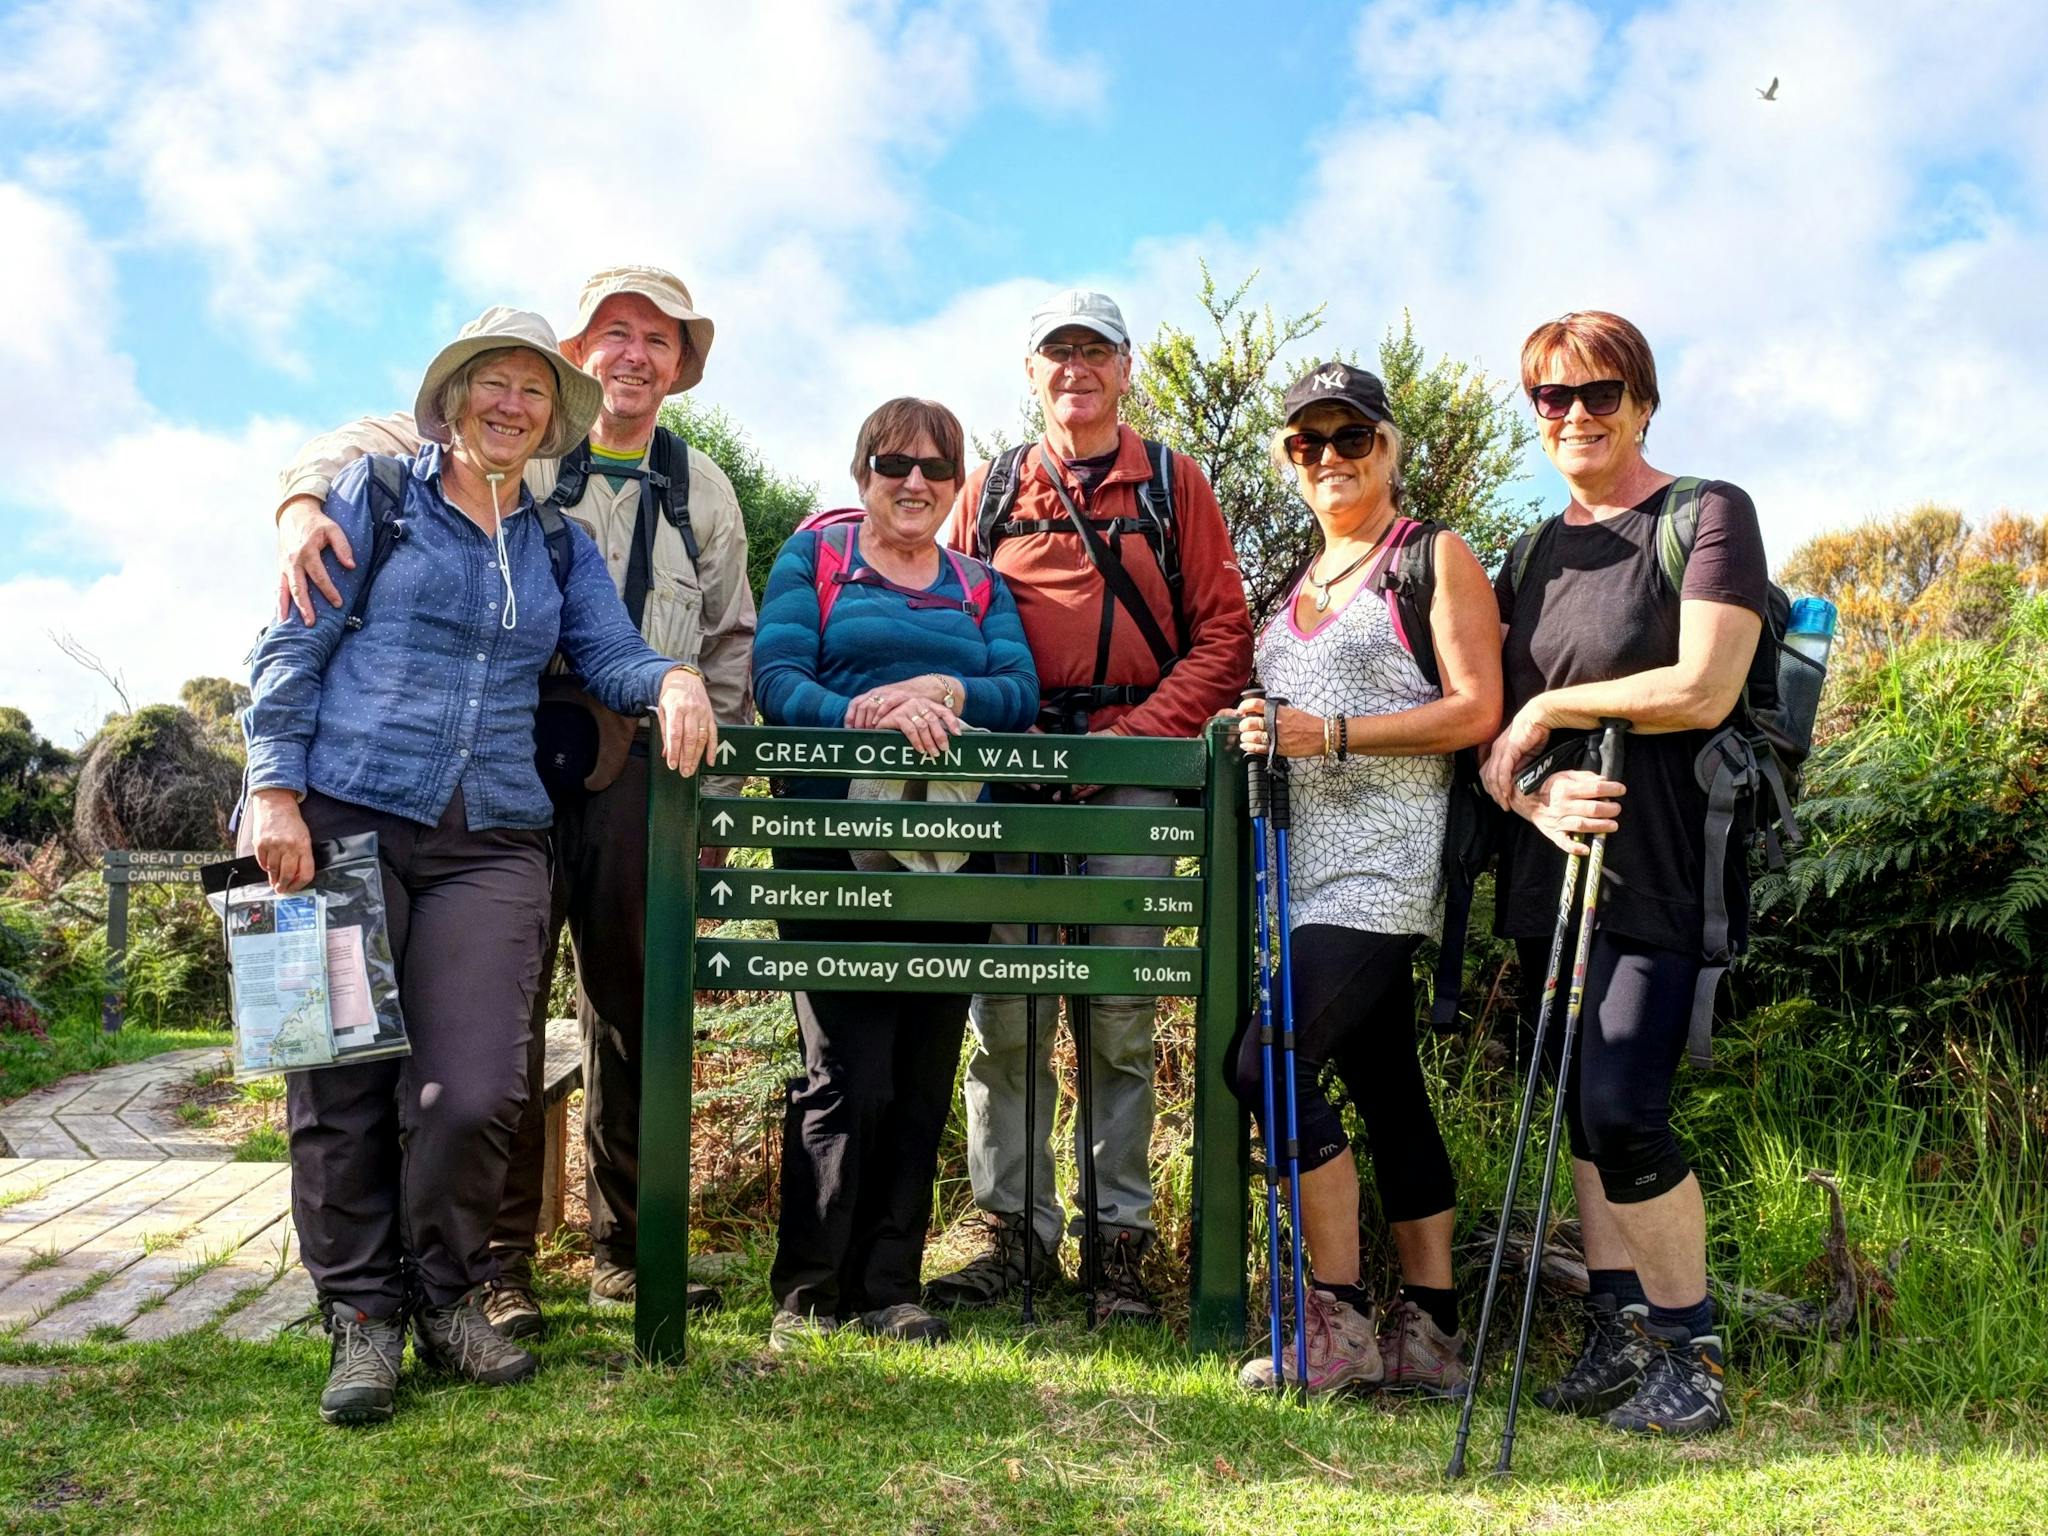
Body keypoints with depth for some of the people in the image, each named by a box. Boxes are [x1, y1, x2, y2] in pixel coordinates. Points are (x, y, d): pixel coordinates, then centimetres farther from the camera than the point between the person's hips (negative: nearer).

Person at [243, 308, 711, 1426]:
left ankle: (446, 1297, 16)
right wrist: (274, 791, -6)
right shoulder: (376, 495, 7)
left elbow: (610, 656, 8)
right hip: (344, 821, -2)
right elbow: (293, 651, 3)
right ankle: (361, 1313, 15)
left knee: (474, 1091, -7)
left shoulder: (560, 547, 19)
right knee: (341, 1084, -1)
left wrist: (671, 679, -15)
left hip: (491, 842, 3)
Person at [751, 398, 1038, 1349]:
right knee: (849, 1074, -10)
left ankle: (890, 1288, 13)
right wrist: (874, 718, -21)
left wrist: (940, 690, -16)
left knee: (923, 1073, 4)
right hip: (832, 843, -3)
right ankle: (808, 1291, 2)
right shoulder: (815, 557, 11)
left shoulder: (981, 587, 20)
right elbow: (774, 679, -4)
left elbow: (1020, 693, 4)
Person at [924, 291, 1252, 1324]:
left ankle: (1119, 1238, 9)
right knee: (1003, 1016, 0)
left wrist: (1136, 734, -8)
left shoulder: (1172, 485, 11)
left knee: (1121, 1020, 0)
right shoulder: (988, 493, 16)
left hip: (1132, 775, -1)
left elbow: (1223, 634, 4)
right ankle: (1016, 1229, 11)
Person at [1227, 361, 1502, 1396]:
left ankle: (1339, 1320, -6)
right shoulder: (1301, 579, 21)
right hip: (1311, 866, 8)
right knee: (1386, 1086, 8)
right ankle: (1429, 1332, 14)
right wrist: (1262, 739, 10)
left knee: (1269, 1063, -16)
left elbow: (1476, 711, -11)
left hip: (1381, 863, -8)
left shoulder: (1435, 557, -1)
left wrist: (1329, 735, -16)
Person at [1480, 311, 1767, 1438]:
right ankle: (1616, 1336, 20)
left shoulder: (1709, 515, -3)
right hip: (1551, 866, 7)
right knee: (1581, 1112, 9)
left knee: (1622, 1111, -13)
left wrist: (1550, 710, -7)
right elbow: (1486, 727, 10)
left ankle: (1693, 1357, 3)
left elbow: (1702, 689, -15)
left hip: (1659, 868, -7)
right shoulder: (1531, 558, 15)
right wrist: (1535, 793, -11)